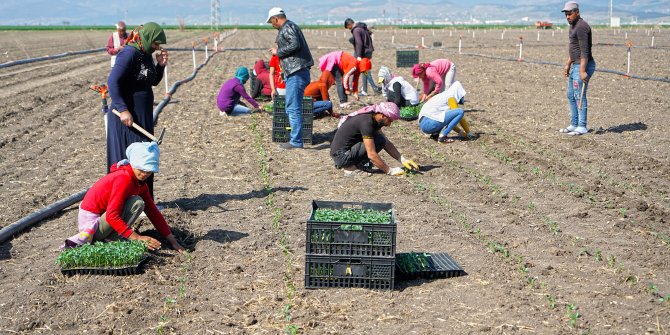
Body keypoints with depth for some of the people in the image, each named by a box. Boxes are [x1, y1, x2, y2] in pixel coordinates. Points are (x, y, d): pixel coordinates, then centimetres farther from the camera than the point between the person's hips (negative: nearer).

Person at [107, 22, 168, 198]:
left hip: (143, 115, 9)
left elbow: (154, 81, 20)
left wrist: (160, 65, 2)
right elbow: (112, 81, -23)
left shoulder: (145, 54, 10)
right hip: (128, 115, -9)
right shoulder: (129, 53, -17)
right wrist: (122, 109, -27)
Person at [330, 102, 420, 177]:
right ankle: (351, 168, -9)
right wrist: (390, 171, -16)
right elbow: (371, 155, -23)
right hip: (341, 156, -10)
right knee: (379, 141, -16)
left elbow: (387, 143, 16)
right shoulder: (366, 122, -21)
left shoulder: (373, 119, 8)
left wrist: (403, 160, 7)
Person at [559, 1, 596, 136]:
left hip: (583, 66, -11)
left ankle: (582, 127, 0)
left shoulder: (581, 27, -19)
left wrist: (583, 71, -27)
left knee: (579, 96, -7)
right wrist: (568, 64, 25)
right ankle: (574, 125, 20)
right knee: (571, 95, 14)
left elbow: (584, 51, -24)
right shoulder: (573, 26, 14)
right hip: (576, 66, 11)